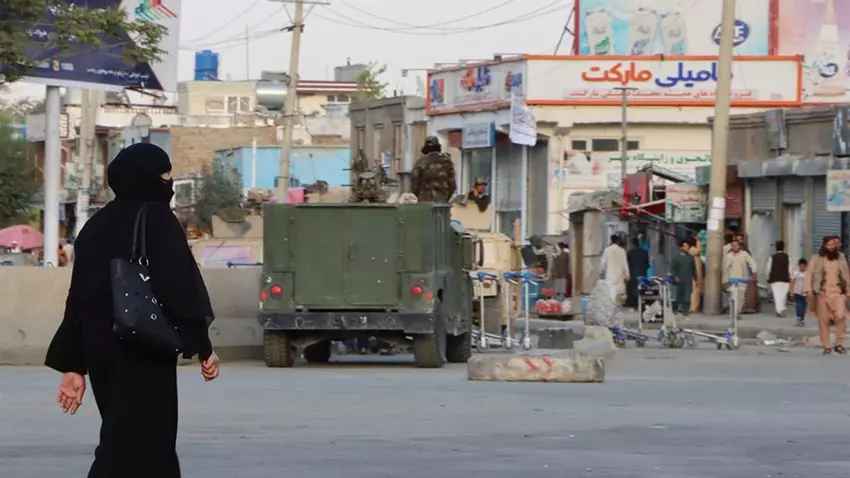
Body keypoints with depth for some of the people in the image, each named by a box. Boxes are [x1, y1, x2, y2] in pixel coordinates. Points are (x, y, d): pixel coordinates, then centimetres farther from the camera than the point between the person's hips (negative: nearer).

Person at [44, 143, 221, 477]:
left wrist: (73, 366, 14)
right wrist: (203, 347, -6)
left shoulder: (96, 227, 13)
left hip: (101, 350, 8)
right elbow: (179, 289, -13)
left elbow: (79, 299, 12)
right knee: (137, 449, -9)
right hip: (145, 352, -8)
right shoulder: (157, 220, -7)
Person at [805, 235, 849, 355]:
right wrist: (809, 290, -10)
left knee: (840, 316, -18)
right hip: (822, 293, -1)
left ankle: (839, 344, -6)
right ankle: (826, 347, 7)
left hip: (838, 292, 1)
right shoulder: (816, 258, 3)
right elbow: (809, 274, 1)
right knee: (823, 320, -1)